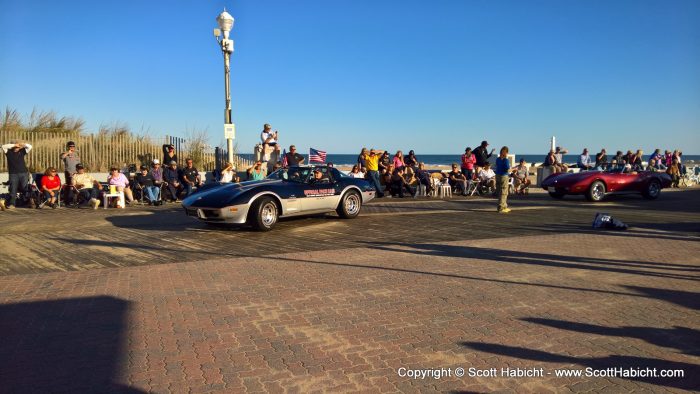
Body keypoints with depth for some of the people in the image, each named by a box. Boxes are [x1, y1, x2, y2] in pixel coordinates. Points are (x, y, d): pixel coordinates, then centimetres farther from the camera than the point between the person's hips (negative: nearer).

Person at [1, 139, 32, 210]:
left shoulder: (22, 151, 9)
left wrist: (22, 145, -6)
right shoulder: (9, 152, 6)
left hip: (23, 173, 1)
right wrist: (13, 145, -7)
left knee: (25, 188, -3)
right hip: (13, 174, 0)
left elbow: (30, 147, 3)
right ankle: (11, 204, 0)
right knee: (13, 189, -2)